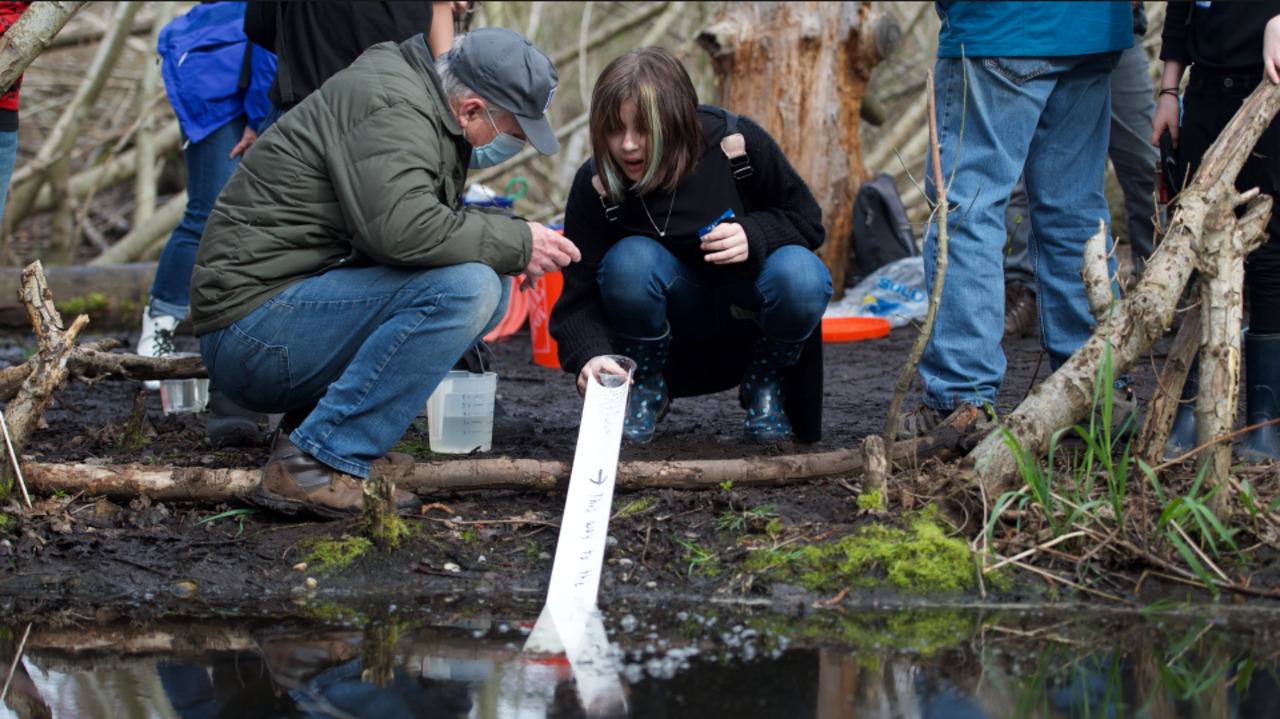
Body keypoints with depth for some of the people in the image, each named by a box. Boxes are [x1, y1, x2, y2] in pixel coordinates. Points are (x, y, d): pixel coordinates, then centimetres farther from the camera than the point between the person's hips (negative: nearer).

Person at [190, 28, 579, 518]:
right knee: (463, 288, -24)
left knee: (488, 292, 8)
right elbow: (401, 228, -31)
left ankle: (305, 429, 2)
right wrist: (516, 242, -17)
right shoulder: (391, 109, -17)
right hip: (253, 329, -10)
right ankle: (313, 467, -22)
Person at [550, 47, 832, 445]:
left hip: (748, 307, 0)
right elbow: (581, 291, -21)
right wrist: (590, 354, -42)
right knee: (630, 260, -33)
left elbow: (807, 219, -7)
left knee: (800, 274, -34)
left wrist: (754, 236, -29)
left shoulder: (737, 144, -21)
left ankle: (764, 386, -2)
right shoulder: (595, 186, -19)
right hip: (676, 323, 0)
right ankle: (645, 388, -5)